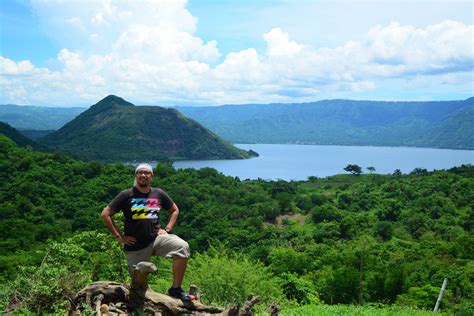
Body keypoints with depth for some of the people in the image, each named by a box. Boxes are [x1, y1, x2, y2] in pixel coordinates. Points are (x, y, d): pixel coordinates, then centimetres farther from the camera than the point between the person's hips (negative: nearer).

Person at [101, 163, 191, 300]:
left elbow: (175, 210, 19)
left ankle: (176, 289, -16)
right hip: (135, 246, -1)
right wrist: (119, 237, -7)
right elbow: (105, 214, -3)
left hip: (156, 238, 2)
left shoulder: (158, 194, 5)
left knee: (183, 247, -25)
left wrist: (167, 229, 5)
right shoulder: (127, 195, -3)